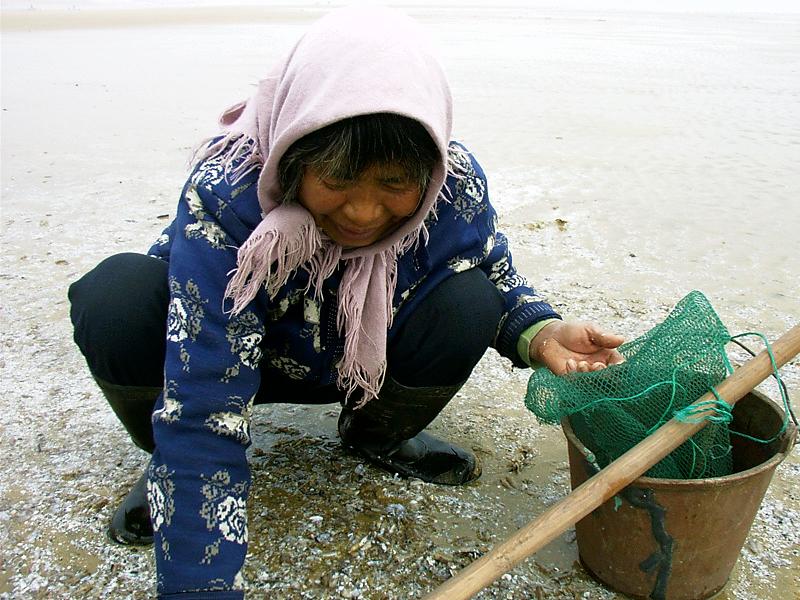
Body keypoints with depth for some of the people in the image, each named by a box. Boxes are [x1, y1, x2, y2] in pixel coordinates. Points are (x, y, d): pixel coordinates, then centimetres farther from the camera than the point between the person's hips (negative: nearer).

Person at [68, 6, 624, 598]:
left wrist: (541, 334, -28)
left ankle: (376, 435, 5)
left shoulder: (455, 186, -25)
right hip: (246, 349, -2)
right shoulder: (226, 195, -37)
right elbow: (204, 414, -39)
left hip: (362, 362, 3)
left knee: (467, 304, -26)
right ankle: (170, 466, -1)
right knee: (116, 301, -32)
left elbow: (500, 282, -4)